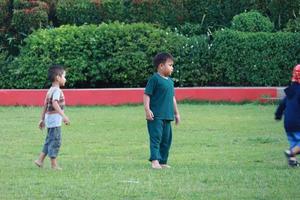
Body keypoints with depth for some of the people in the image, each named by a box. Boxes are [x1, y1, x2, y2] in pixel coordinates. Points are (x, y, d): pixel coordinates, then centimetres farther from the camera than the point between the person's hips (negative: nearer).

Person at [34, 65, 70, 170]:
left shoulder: (50, 90, 14)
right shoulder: (57, 90, -14)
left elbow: (45, 105, 19)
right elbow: (55, 104, -29)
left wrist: (42, 119, 24)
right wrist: (63, 116, -35)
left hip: (49, 117, 10)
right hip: (55, 118, -10)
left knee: (50, 140, 16)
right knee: (55, 140, -4)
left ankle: (40, 160, 15)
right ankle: (54, 164, -1)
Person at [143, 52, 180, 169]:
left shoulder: (170, 81, 15)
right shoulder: (155, 79, -8)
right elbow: (147, 95, -11)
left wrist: (176, 113, 26)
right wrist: (147, 109, -19)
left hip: (167, 116, 8)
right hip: (156, 116, -8)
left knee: (166, 139, 9)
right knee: (156, 137, -13)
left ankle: (163, 161, 15)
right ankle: (154, 160, -17)